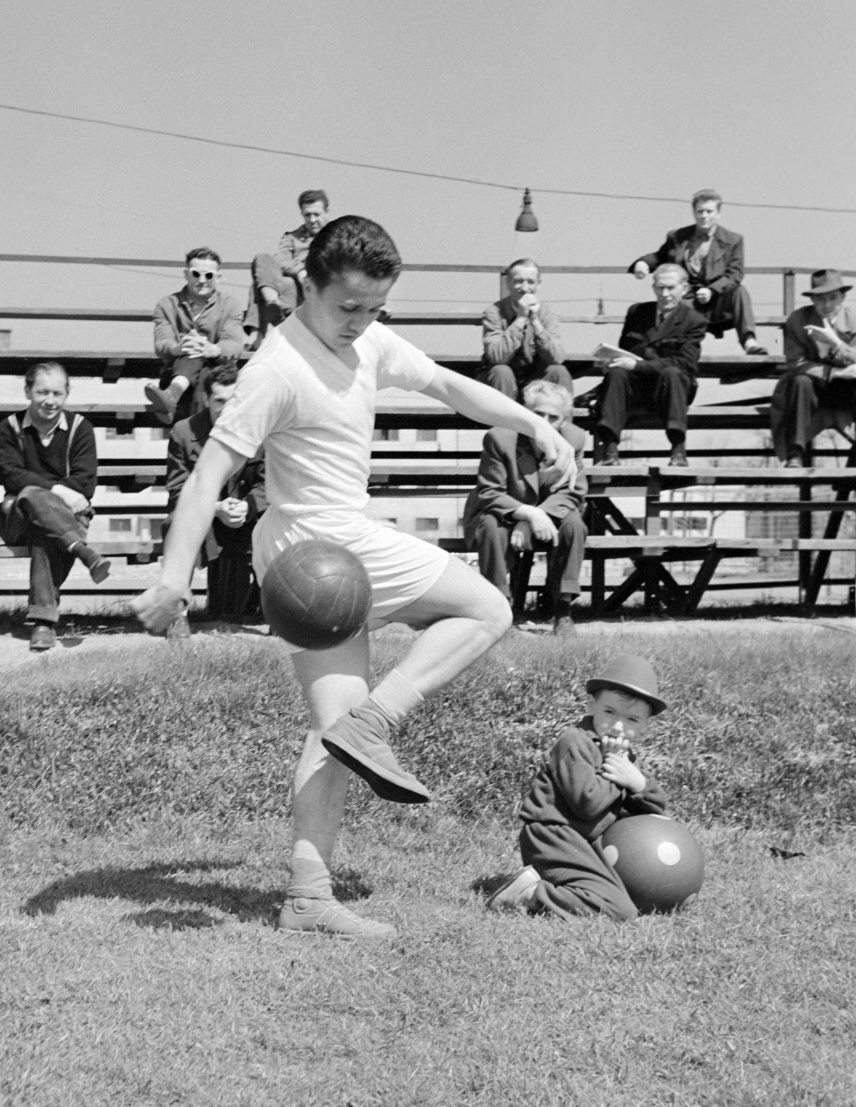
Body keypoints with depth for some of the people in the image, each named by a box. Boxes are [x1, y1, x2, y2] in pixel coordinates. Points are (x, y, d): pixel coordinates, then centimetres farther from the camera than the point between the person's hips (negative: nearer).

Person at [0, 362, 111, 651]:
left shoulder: (79, 428, 7)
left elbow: (85, 483, -3)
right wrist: (55, 489, -22)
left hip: (66, 514, 0)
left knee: (45, 536, -36)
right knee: (32, 495, -36)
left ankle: (44, 620, -36)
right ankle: (84, 552, -46)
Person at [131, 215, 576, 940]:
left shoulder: (369, 342, 9)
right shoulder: (280, 369, -17)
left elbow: (446, 385, 21)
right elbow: (210, 472, -21)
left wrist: (534, 425, 12)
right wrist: (174, 580, -28)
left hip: (315, 554, 9)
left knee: (335, 728, 5)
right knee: (488, 610, 1)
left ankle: (308, 898, 2)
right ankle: (372, 723, -8)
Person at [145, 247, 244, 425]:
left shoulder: (229, 304, 10)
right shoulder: (167, 305, 11)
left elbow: (234, 344, -10)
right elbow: (161, 344, -8)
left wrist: (214, 350, -36)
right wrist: (177, 348, -35)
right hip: (175, 374, 0)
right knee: (193, 350, -33)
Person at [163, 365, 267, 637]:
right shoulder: (183, 432, -10)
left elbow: (268, 485, -6)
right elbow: (178, 490, -11)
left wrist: (247, 506, -28)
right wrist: (216, 508, -28)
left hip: (245, 517, 1)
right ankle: (178, 612, -20)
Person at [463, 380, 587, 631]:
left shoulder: (574, 439, -12)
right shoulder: (500, 438, -21)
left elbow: (572, 493, -11)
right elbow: (489, 494, -20)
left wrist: (529, 522, -25)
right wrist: (530, 513, -37)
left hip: (547, 518, 3)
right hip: (504, 515, -2)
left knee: (573, 523, -27)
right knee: (491, 526, -35)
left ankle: (561, 606, -18)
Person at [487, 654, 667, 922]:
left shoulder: (626, 757, 17)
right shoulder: (575, 743, -11)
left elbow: (657, 807, 14)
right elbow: (587, 802, -22)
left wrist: (638, 782, -6)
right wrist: (615, 778, -8)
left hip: (581, 843, 10)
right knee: (619, 910, -21)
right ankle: (533, 895, -21)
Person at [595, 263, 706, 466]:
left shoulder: (693, 320, 1)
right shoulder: (636, 312, 16)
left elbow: (684, 363, -13)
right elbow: (623, 350, 17)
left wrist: (638, 365, -23)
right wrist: (618, 360, -11)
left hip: (667, 388, -3)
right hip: (636, 385, 3)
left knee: (672, 373, -35)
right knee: (617, 372, -29)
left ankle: (678, 452, -39)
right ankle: (609, 450, -38)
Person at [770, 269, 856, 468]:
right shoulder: (797, 320, -7)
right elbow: (795, 363, -12)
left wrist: (835, 342, -29)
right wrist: (833, 373, -23)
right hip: (813, 386, -1)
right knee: (800, 381, -34)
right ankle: (795, 455, -38)